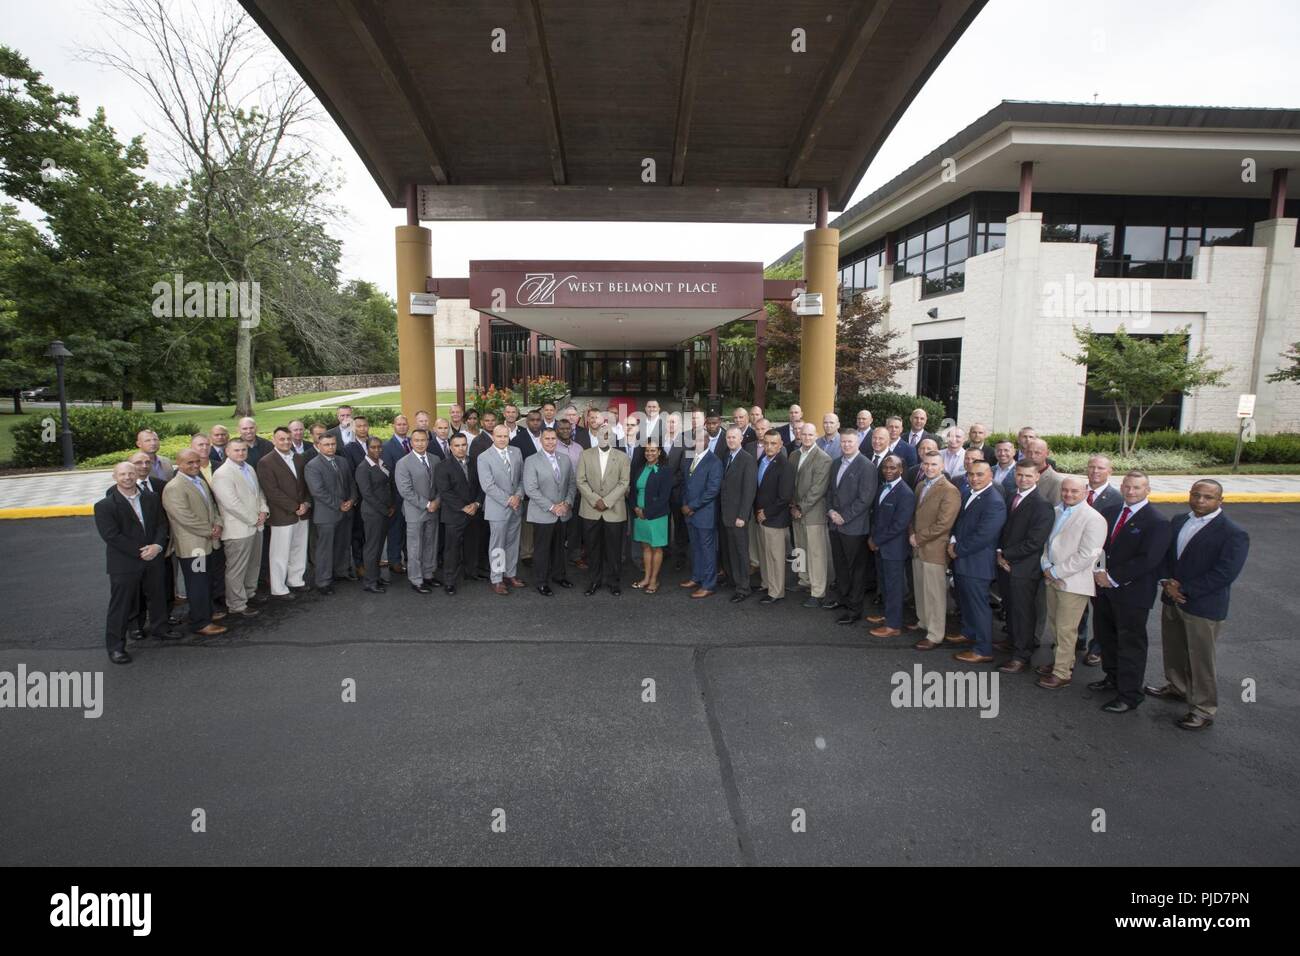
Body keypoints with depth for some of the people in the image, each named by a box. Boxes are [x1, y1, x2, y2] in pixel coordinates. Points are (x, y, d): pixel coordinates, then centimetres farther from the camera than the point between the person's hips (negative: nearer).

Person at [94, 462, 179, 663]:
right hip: (124, 563, -5)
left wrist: (157, 546, -13)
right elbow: (111, 535, -15)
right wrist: (139, 552, -19)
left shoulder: (152, 499, 5)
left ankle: (159, 628, 38)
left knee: (157, 596, 18)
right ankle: (115, 646, 12)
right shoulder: (105, 505, -9)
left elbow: (162, 524, 5)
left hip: (153, 559, 5)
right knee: (121, 605, 2)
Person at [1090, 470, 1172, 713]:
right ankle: (1113, 678, 39)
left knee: (1131, 645, 4)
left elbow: (1148, 560, -20)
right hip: (1104, 589, 7)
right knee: (1106, 638, 20)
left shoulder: (1157, 522, -13)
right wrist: (1099, 573, -7)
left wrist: (1113, 578, -17)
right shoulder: (1111, 513, 8)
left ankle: (1129, 696, 16)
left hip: (1132, 593, -7)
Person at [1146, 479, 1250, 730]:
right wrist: (1168, 582, -7)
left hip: (1204, 606, -6)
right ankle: (1177, 687, 43)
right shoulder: (1178, 521, 5)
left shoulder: (1233, 533, -15)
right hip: (1172, 599, 6)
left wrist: (1183, 589, -18)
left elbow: (1225, 574, -19)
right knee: (1173, 650, 21)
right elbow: (1165, 555, 10)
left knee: (1201, 660, 4)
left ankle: (1204, 710, 18)